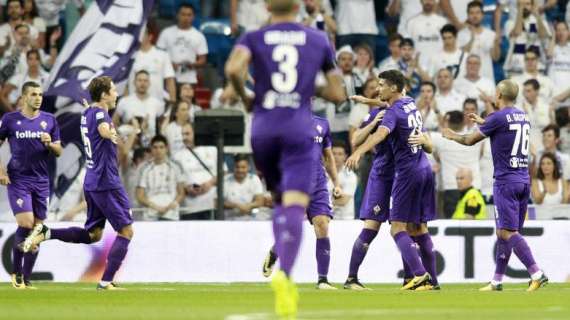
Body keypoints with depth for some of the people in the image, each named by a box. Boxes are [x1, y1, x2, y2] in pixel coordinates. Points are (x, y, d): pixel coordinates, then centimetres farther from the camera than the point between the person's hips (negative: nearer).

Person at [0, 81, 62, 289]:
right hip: (18, 180, -4)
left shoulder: (49, 120, 8)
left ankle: (26, 279, 9)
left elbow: (59, 152, 11)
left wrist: (50, 144, -10)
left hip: (41, 182, 4)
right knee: (26, 224, -17)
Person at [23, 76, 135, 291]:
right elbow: (105, 130, -40)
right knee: (126, 231, -1)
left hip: (92, 182, 9)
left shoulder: (86, 114, 12)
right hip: (107, 182, -9)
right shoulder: (100, 113, -15)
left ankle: (45, 233, 4)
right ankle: (106, 281, -4)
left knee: (92, 234, 17)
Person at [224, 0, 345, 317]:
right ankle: (284, 273, -37)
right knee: (295, 206, -14)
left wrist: (244, 96, 5)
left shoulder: (254, 38, 8)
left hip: (263, 129, 1)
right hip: (299, 130, -1)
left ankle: (282, 270, 11)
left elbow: (233, 69, -13)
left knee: (279, 201, 22)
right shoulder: (319, 40, 11)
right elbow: (338, 94, 11)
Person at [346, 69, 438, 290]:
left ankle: (419, 275, -20)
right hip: (425, 170, 8)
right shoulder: (411, 104, 11)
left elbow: (380, 133, -33)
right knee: (418, 228, 13)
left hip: (407, 172, -8)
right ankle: (431, 279, 12)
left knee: (398, 228, -8)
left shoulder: (394, 112, -14)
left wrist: (358, 153, -46)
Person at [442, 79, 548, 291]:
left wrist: (453, 136, 21)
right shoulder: (523, 117, 12)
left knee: (508, 232, -10)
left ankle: (537, 274, -23)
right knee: (503, 232, 13)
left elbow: (470, 140, 1)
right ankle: (497, 281, 16)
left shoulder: (498, 118, -10)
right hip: (524, 180, 8)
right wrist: (483, 122, 46)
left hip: (506, 181, -8)